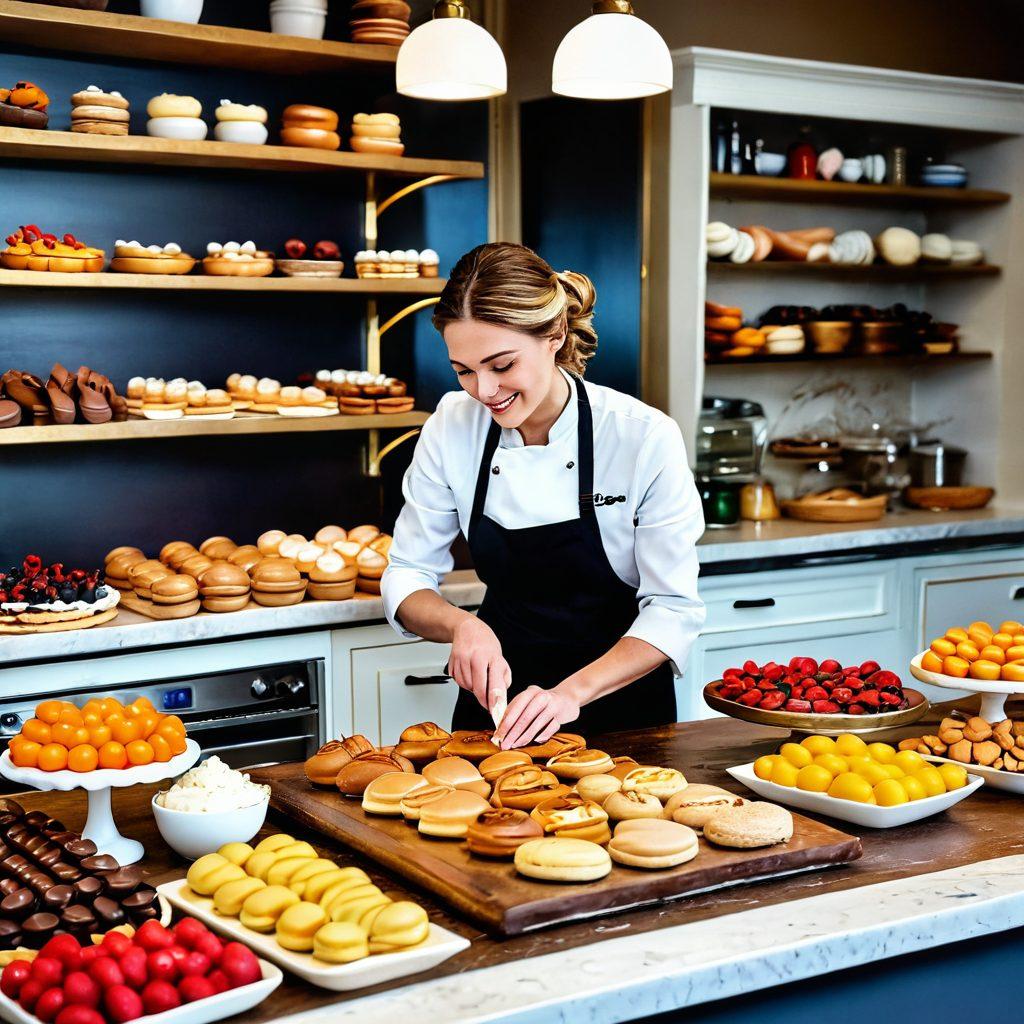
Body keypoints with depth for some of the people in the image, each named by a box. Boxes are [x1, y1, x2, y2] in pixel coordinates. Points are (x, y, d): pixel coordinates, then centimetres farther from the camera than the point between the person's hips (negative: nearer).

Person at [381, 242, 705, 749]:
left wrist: (573, 691, -27)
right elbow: (407, 577, -1)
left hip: (620, 699, -2)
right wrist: (462, 626, -22)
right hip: (499, 693, 3)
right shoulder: (452, 425, -8)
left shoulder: (645, 437, -17)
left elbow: (673, 610, -14)